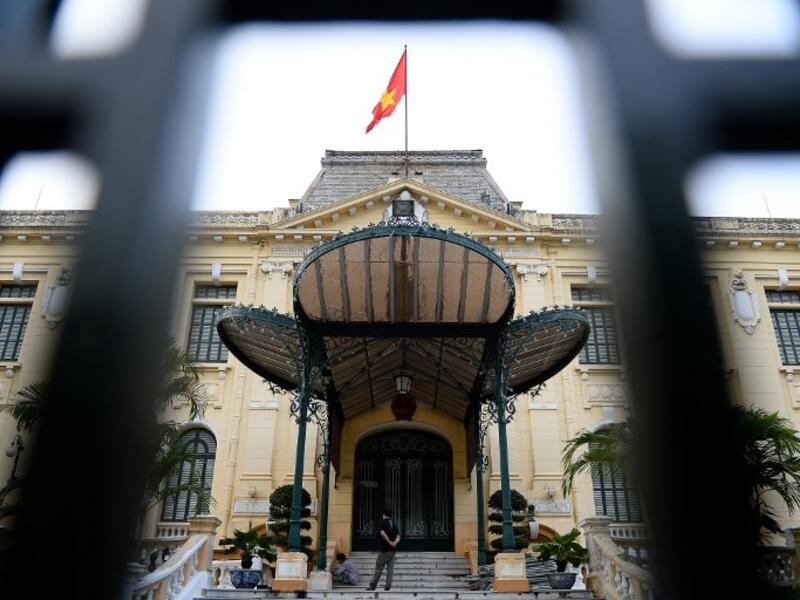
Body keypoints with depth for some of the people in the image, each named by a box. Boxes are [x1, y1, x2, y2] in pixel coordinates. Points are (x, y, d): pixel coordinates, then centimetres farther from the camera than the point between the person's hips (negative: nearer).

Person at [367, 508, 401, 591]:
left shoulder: (383, 522, -4)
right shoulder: (393, 524, 14)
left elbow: (382, 533, -21)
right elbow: (398, 536, 6)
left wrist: (389, 542, -18)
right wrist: (395, 542, -11)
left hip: (384, 549, -6)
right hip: (393, 550, 6)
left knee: (379, 568, 1)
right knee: (390, 568, 7)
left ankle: (372, 585, 6)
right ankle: (388, 585, 3)